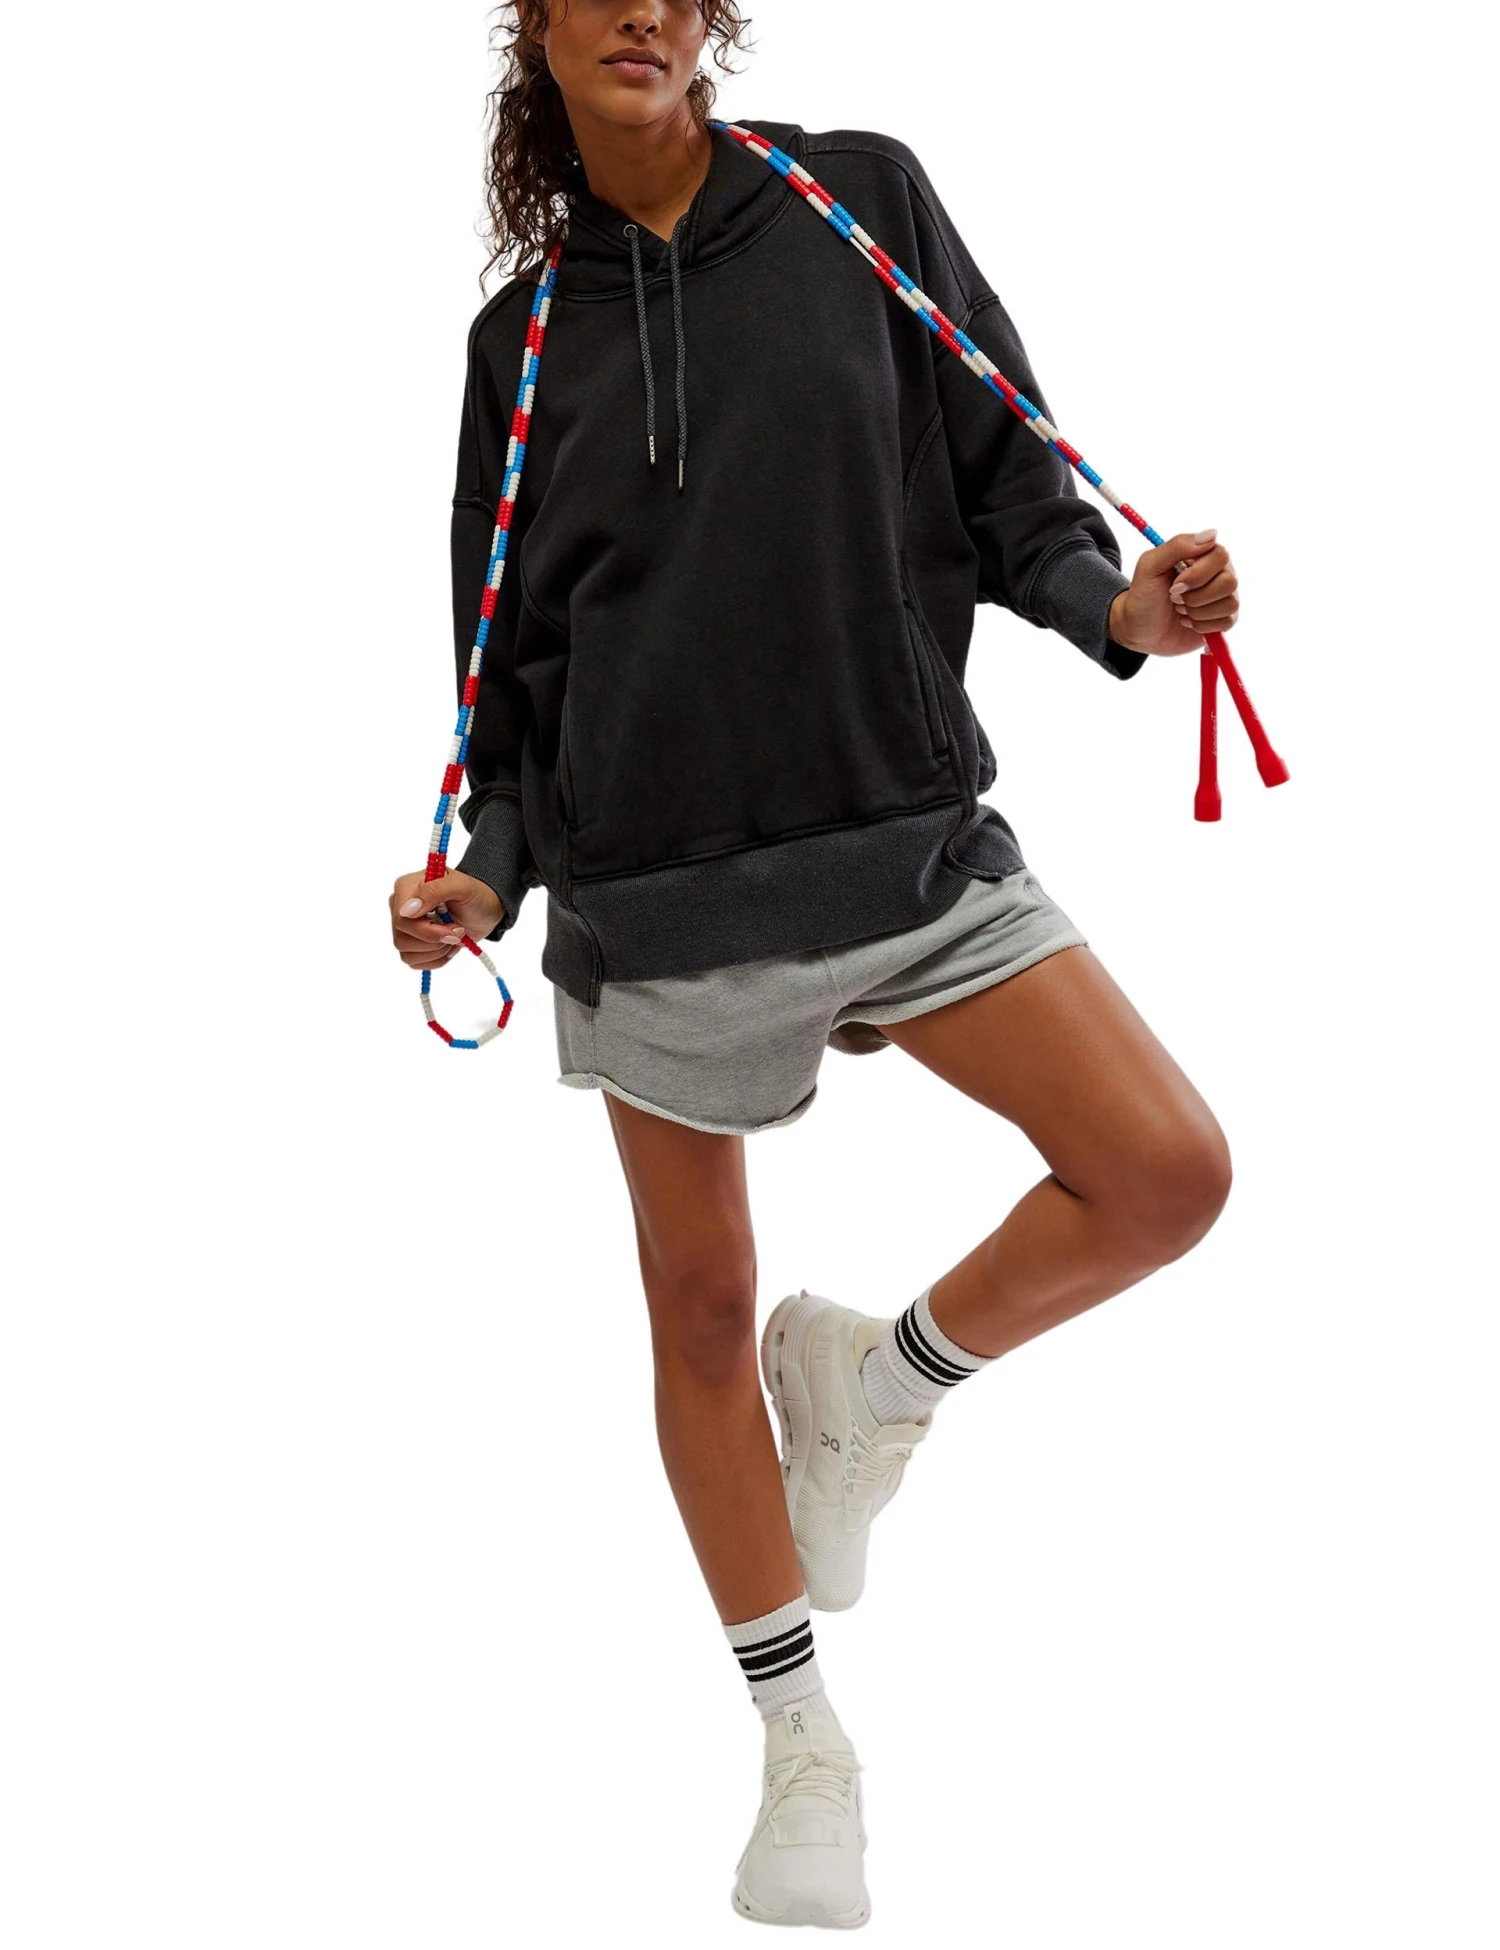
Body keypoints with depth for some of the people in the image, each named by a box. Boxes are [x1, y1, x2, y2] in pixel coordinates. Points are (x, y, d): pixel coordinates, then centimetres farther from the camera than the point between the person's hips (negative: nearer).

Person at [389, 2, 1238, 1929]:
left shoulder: (862, 197, 3)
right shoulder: (526, 334, 6)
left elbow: (1001, 477, 5)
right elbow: (521, 656, 10)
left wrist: (1113, 606, -13)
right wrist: (486, 872, -3)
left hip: (905, 834, 0)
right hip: (651, 883, 1)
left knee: (1167, 1172, -15)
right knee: (700, 1306, 8)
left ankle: (878, 1375, 12)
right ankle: (800, 1737, 26)